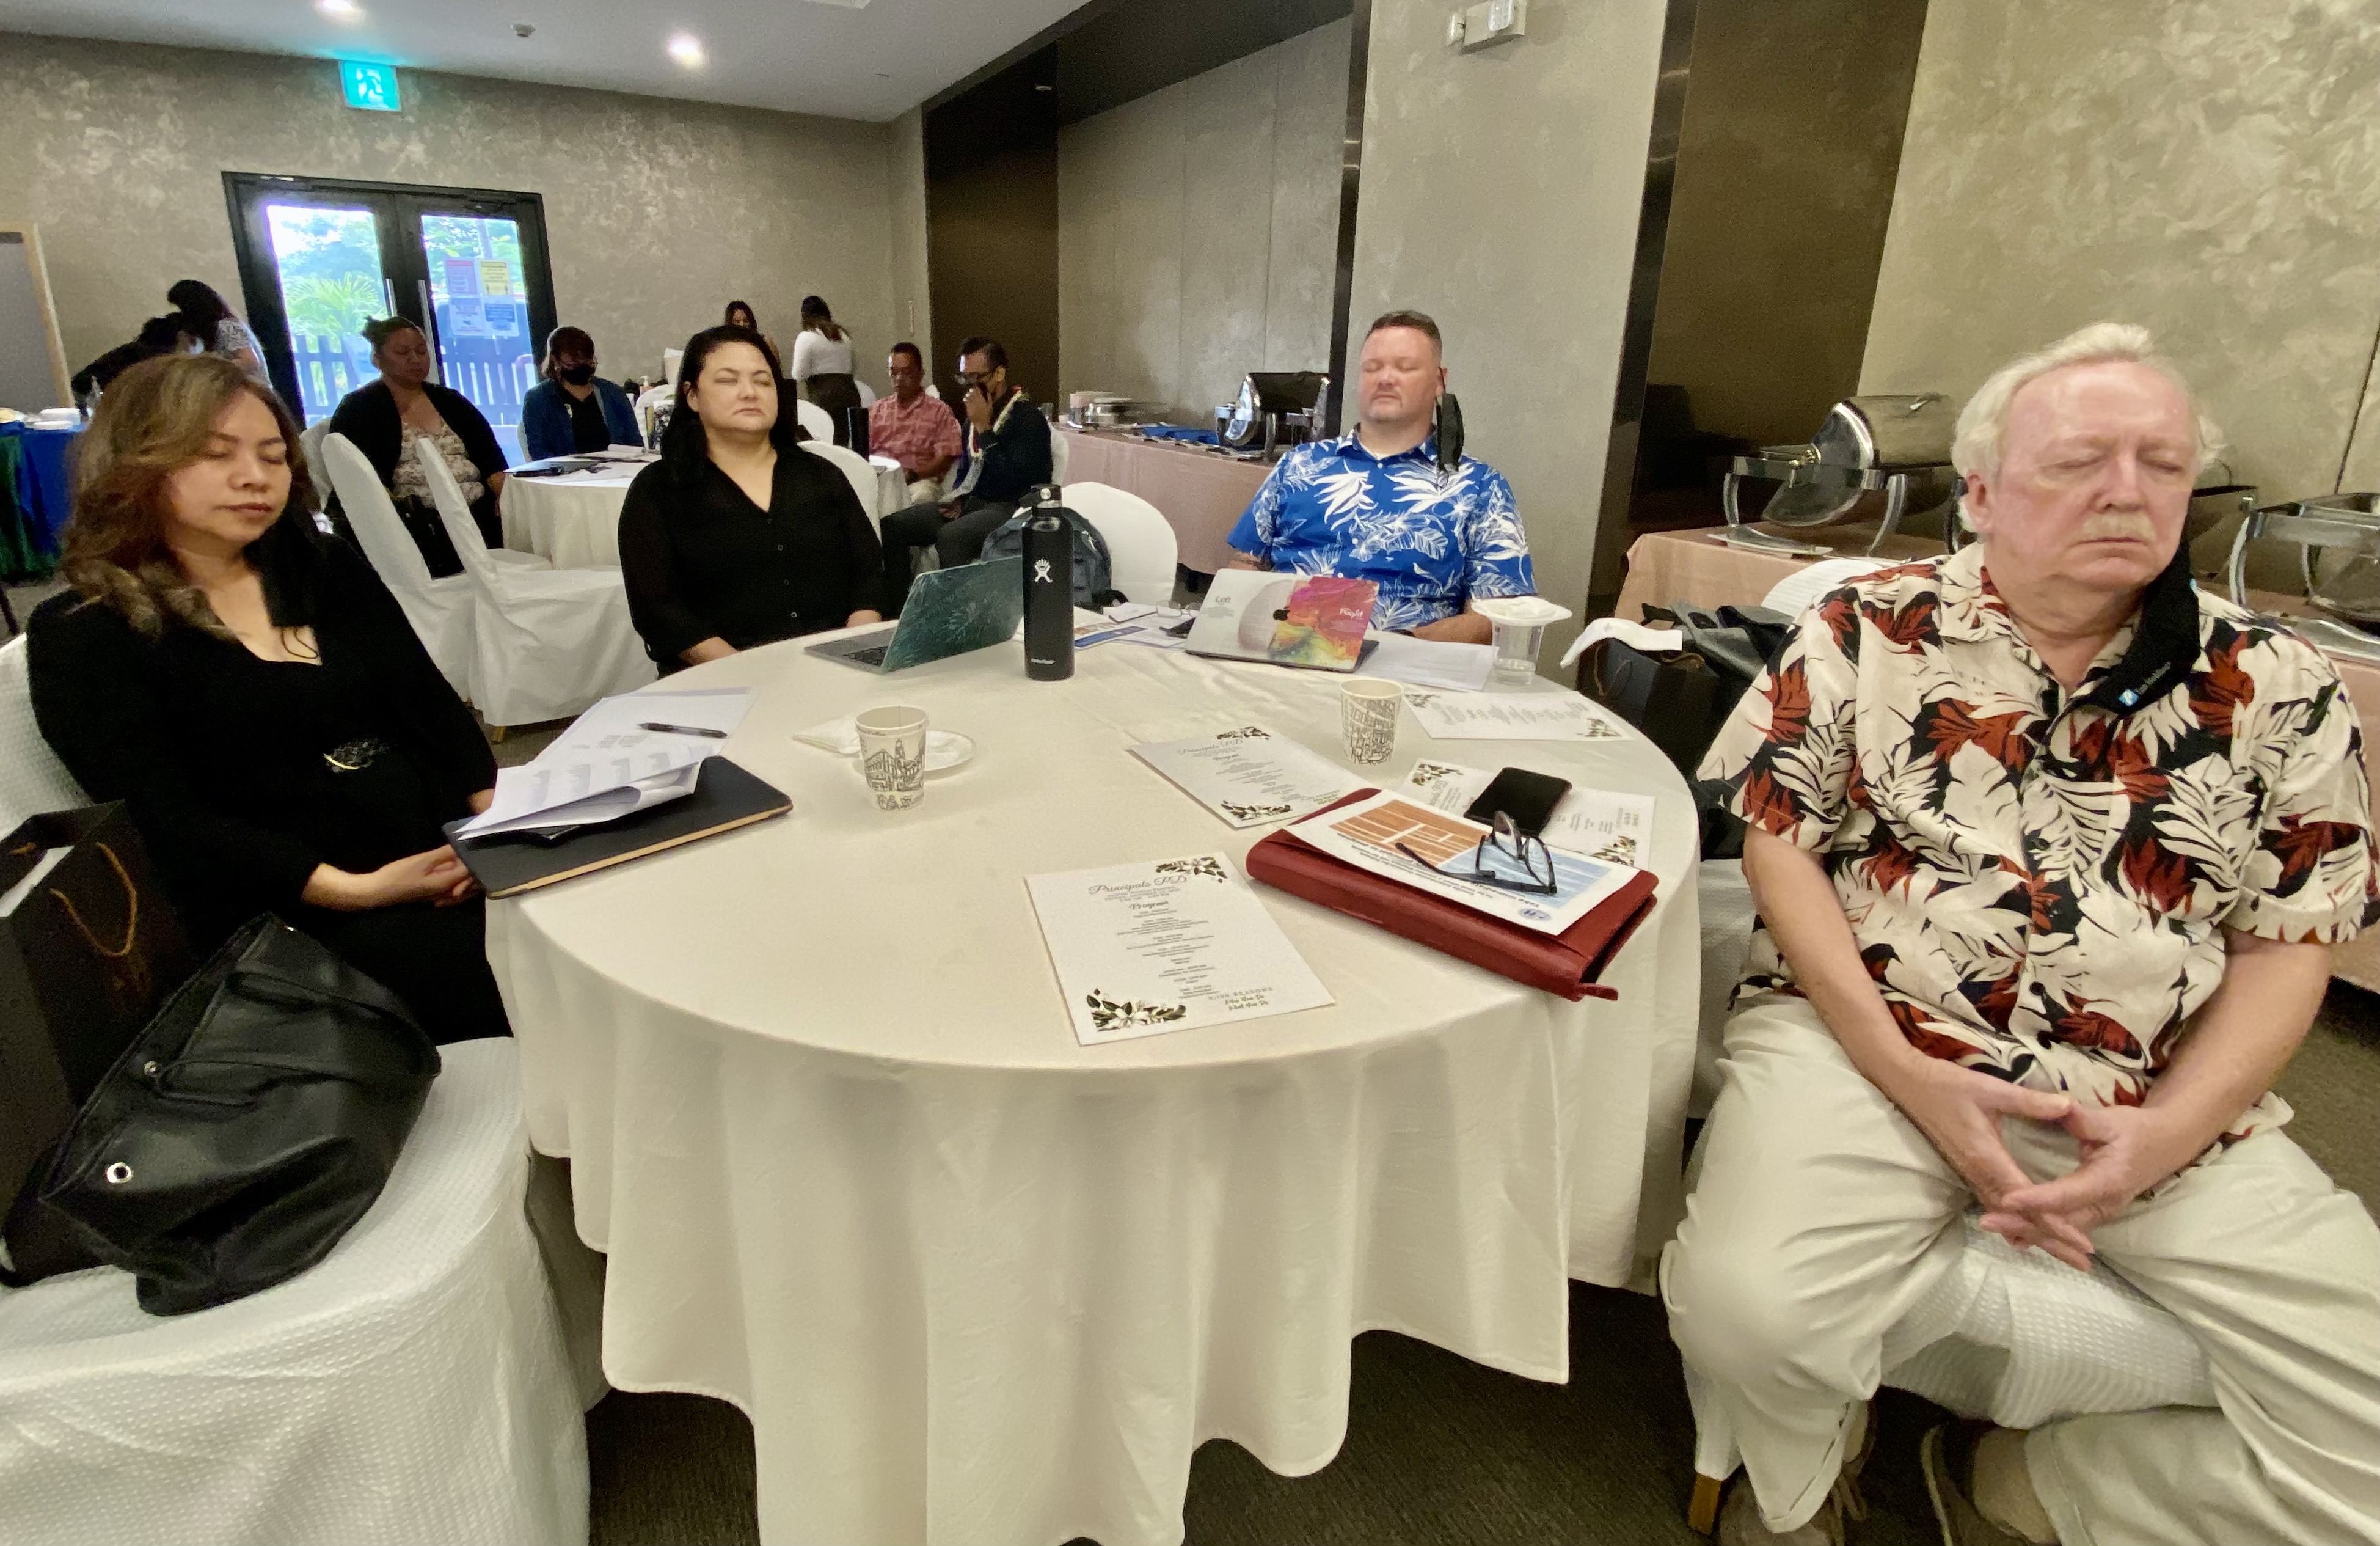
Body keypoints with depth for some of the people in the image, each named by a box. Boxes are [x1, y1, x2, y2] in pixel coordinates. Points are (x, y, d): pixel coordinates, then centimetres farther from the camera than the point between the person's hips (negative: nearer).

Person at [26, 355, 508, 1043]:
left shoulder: (329, 569, 18)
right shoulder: (83, 637, 3)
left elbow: (432, 705, 11)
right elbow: (167, 826, -7)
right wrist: (354, 890, -21)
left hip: (452, 855, 6)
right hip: (295, 920, -5)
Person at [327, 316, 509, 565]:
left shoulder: (451, 402, 23)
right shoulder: (358, 408, 10)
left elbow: (491, 460, 12)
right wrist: (401, 517, -22)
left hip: (481, 512, 4)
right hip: (415, 523, -4)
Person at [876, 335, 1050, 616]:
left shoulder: (1028, 419, -10)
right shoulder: (974, 415, 14)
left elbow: (1012, 479, -23)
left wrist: (983, 428, -17)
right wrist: (957, 497, 7)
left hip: (1012, 509, -8)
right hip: (972, 503, 9)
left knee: (950, 537, -37)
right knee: (891, 527, -5)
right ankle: (896, 613, -3)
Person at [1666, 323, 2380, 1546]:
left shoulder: (2277, 688, 7)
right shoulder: (1868, 630, 1)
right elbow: (1778, 840, -2)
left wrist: (2169, 1132, -10)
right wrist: (1904, 1072, -13)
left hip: (2162, 1108, 4)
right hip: (1872, 1043, -3)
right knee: (1747, 1310, -28)